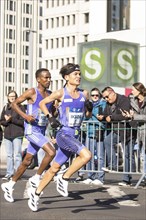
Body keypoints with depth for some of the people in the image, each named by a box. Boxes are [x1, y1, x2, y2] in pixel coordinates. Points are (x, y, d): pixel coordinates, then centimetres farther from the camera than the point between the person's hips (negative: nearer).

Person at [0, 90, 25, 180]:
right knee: (9, 155, 7)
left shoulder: (20, 107, -1)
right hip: (7, 134, 5)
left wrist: (11, 119, -16)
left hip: (17, 135, -5)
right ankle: (9, 173, 12)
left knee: (17, 155, -6)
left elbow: (22, 121, -8)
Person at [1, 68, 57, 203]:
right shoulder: (32, 92, -8)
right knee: (51, 152, -22)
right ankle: (36, 178, -6)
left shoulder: (50, 95, 9)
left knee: (27, 161, 12)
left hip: (41, 132, 7)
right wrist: (25, 115, -18)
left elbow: (54, 113, 21)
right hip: (32, 130, -7)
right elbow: (15, 104, -4)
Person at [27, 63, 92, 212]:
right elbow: (42, 103, 6)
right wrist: (50, 117, -7)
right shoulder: (61, 93, -5)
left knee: (55, 168, 11)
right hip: (63, 134, -5)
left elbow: (88, 114, 17)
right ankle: (64, 178, -9)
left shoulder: (84, 94, 7)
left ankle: (36, 193, 27)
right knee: (86, 155, -27)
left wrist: (90, 108, -4)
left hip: (75, 136, 6)